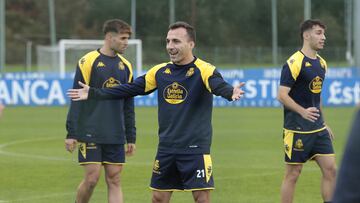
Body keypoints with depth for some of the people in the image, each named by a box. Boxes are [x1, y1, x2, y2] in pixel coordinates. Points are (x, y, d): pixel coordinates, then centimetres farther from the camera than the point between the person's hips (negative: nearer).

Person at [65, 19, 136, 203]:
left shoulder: (126, 66, 11)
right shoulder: (88, 62, -5)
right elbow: (77, 100, -6)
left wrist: (131, 137, 14)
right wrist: (71, 133, -10)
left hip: (116, 136, 5)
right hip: (91, 134, -5)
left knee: (114, 181, 2)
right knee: (92, 178, -6)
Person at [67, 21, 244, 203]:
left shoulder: (203, 70, -10)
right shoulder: (160, 72, 8)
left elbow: (219, 86, -29)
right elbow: (130, 89, 13)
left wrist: (230, 92, -53)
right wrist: (93, 93, 10)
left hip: (195, 149, -6)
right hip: (166, 148, 6)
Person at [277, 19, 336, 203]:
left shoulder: (321, 63, 12)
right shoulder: (294, 63, -14)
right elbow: (282, 95, -18)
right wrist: (303, 112, -31)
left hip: (318, 129, 7)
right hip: (297, 130, -7)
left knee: (330, 169, 1)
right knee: (293, 174, -1)